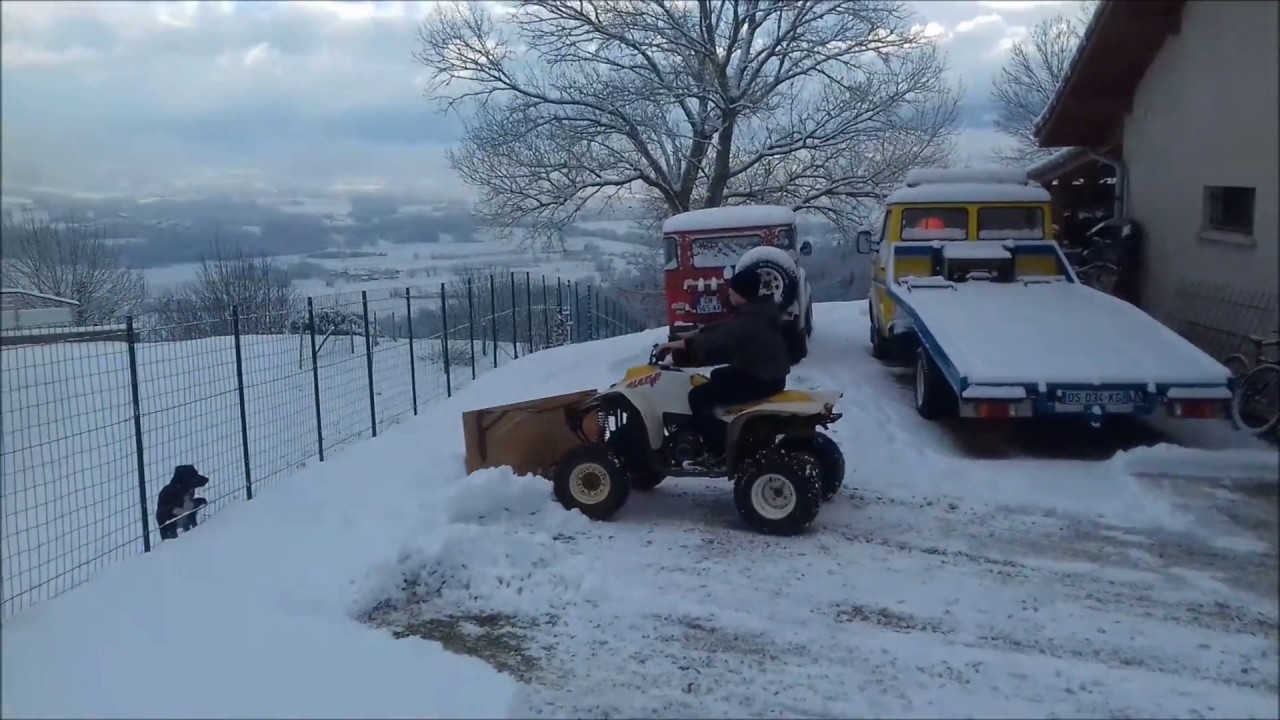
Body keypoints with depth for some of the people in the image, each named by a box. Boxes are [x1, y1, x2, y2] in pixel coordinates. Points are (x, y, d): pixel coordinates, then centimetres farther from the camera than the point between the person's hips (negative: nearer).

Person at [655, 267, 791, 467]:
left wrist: (680, 344, -24)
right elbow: (722, 328, 16)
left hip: (759, 380, -11)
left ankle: (718, 452, -7)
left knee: (699, 396, -10)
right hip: (769, 373, 11)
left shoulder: (750, 319, -23)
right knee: (718, 376, 33)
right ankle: (729, 435, 40)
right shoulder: (760, 308, 10)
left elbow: (718, 340, -29)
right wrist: (694, 335, 12)